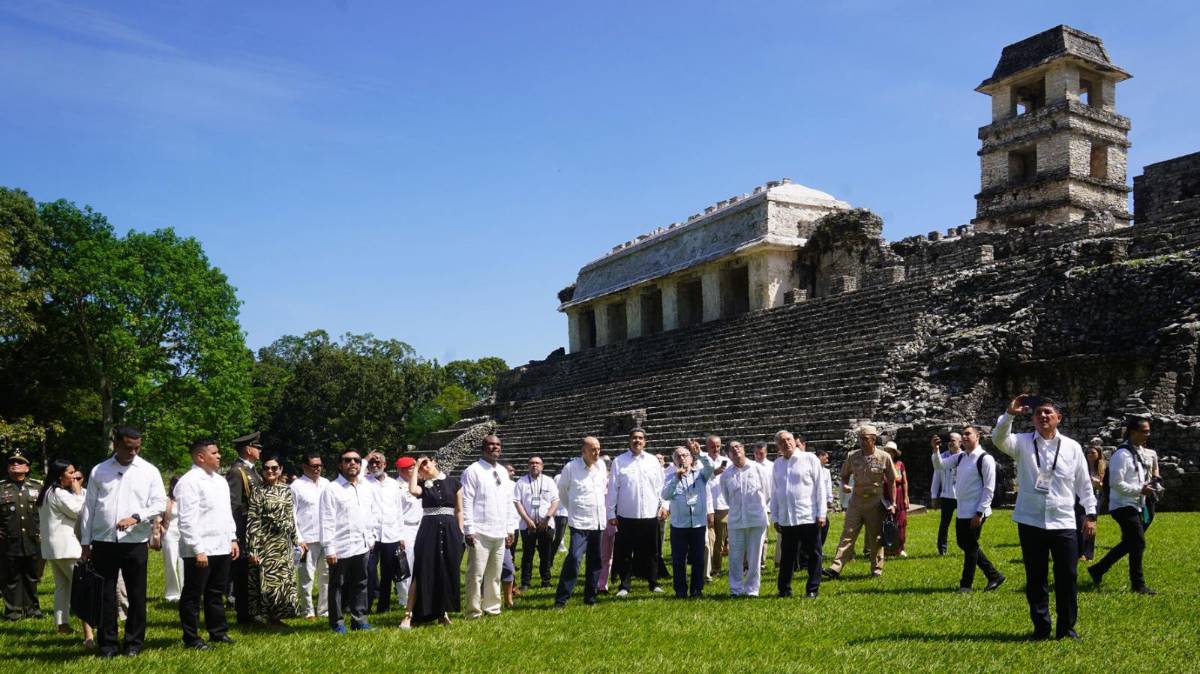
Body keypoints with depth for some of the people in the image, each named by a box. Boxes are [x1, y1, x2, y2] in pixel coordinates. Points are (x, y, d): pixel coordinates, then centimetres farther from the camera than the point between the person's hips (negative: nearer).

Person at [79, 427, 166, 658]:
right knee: (105, 595, 5)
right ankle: (107, 644, 15)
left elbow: (160, 504, -1)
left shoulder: (149, 471, 2)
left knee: (136, 595, 5)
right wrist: (86, 543, 7)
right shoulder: (99, 471, 6)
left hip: (135, 542, -1)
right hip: (103, 541, 1)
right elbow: (89, 508, 8)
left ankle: (134, 642, 17)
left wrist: (136, 517, -17)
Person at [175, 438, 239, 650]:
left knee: (216, 593, 16)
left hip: (222, 548, 8)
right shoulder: (189, 481, -12)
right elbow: (187, 520, -17)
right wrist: (198, 550, -20)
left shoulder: (220, 481, 15)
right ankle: (191, 638, 12)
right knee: (193, 595, 4)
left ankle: (218, 632, 26)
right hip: (199, 551, -8)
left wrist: (232, 539, 15)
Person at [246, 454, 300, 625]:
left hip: (284, 544, 5)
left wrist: (296, 541, 11)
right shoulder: (258, 492, -5)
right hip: (265, 544, -4)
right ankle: (264, 617, 9)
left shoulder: (286, 491, 8)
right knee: (266, 579, -2)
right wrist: (252, 549, -14)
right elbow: (252, 521, -9)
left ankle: (276, 616, 18)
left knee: (283, 579, 6)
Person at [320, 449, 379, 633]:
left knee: (360, 585, 11)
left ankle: (359, 620, 20)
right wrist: (328, 548, -13)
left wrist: (370, 537, 11)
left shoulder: (367, 488, 11)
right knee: (338, 586, 5)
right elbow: (327, 521, -10)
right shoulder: (332, 489, -6)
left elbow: (375, 513, 19)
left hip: (362, 546, 5)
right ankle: (337, 622, 15)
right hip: (341, 547, -5)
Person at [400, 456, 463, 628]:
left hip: (450, 530, 1)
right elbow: (412, 490, -19)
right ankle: (409, 614, -4)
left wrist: (461, 533, 2)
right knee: (422, 571, -6)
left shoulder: (453, 482, 7)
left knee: (448, 572, 7)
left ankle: (443, 611, 20)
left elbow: (459, 510, 10)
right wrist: (415, 468, -8)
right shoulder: (423, 485, 7)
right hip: (428, 530, -1)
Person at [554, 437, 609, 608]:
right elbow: (562, 492, 5)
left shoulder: (601, 465, 4)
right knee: (573, 558, -15)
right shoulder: (571, 467, -9)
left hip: (599, 522, 5)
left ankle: (590, 597, 21)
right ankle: (561, 599, -8)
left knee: (595, 560, 10)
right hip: (580, 523, -5)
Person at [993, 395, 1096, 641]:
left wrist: (1091, 514, 5)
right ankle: (1041, 628, 18)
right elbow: (998, 439, -17)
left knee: (1067, 578, 4)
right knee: (1035, 579, 7)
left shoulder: (1072, 447, 5)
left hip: (1063, 523, 0)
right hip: (1030, 522, 0)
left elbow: (1084, 483, 9)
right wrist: (1009, 415, -28)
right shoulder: (1022, 443, 2)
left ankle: (1067, 628, 19)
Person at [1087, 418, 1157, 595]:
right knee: (1138, 543, -4)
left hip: (1135, 505, 10)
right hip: (1123, 506, -10)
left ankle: (1097, 570, 26)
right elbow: (1116, 483, -23)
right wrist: (1140, 490, -21)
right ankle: (1138, 585, 9)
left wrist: (1147, 484, 4)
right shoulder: (1122, 454, -19)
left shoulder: (1140, 451, 11)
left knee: (1129, 543, 16)